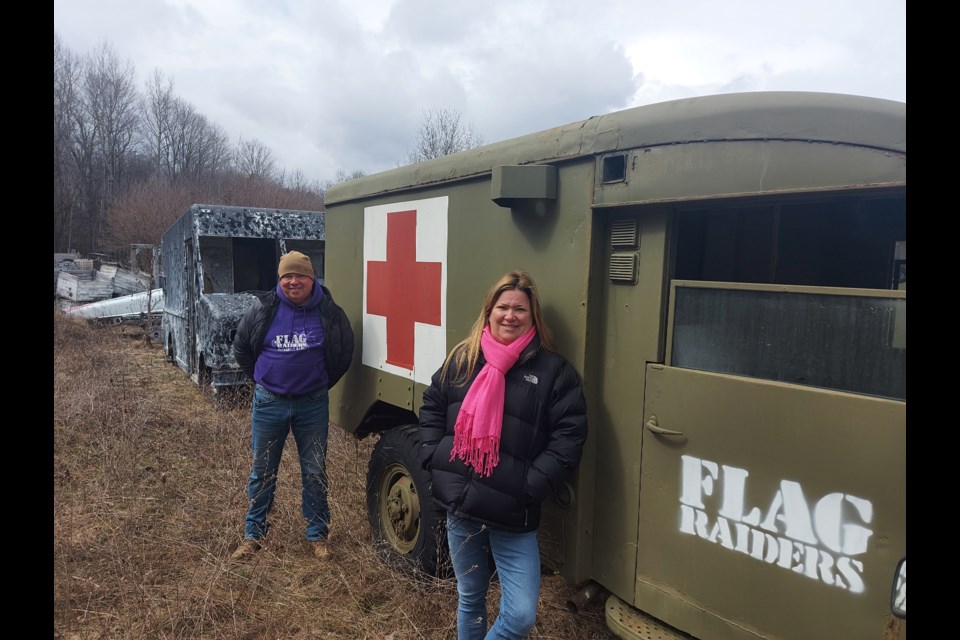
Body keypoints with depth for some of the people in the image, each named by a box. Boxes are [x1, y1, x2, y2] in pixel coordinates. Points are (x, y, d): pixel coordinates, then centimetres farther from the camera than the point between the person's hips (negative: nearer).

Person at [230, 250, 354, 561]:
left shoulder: (328, 312, -8)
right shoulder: (263, 309, -7)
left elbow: (343, 353, 7)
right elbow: (241, 348, 9)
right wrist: (264, 380, 12)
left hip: (313, 404, 0)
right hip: (268, 403, 1)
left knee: (315, 472, 9)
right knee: (262, 472, 12)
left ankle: (318, 535, 24)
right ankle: (253, 534, 28)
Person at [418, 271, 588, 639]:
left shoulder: (554, 370, -6)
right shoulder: (462, 358, 5)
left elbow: (569, 437, -9)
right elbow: (431, 407, 14)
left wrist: (530, 488, -15)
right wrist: (433, 456, 1)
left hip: (512, 514, -2)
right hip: (459, 503, 3)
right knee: (470, 598, 20)